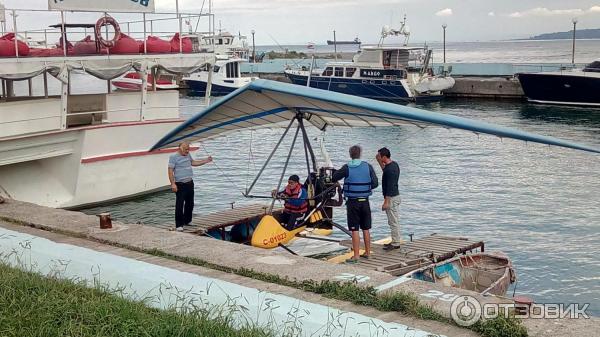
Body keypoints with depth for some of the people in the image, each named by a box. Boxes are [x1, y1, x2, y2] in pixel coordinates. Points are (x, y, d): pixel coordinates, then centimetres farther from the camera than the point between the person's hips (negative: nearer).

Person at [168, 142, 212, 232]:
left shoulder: (188, 155, 13)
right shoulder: (173, 157, -9)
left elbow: (193, 162, 32)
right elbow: (170, 171, -13)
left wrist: (206, 161, 25)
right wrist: (173, 183, -21)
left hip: (190, 183, 8)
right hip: (180, 185, -7)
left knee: (190, 204, 15)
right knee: (179, 205, -9)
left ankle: (187, 221, 31)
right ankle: (179, 225, -5)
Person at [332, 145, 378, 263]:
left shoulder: (347, 168, -9)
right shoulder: (368, 166, -2)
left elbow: (334, 178, 2)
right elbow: (375, 183, -1)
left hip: (352, 202, -3)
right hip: (365, 201, 3)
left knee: (354, 230, -1)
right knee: (366, 229, 14)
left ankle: (356, 256, -1)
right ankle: (367, 253, 24)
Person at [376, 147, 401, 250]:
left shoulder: (390, 169, -22)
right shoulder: (394, 164, 8)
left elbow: (390, 186, -24)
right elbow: (386, 172, 30)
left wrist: (386, 202, -23)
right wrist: (379, 162, 18)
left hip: (391, 198, -10)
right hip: (395, 196, 10)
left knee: (393, 221, -4)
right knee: (394, 221, 16)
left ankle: (395, 243, 1)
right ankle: (395, 241, 23)